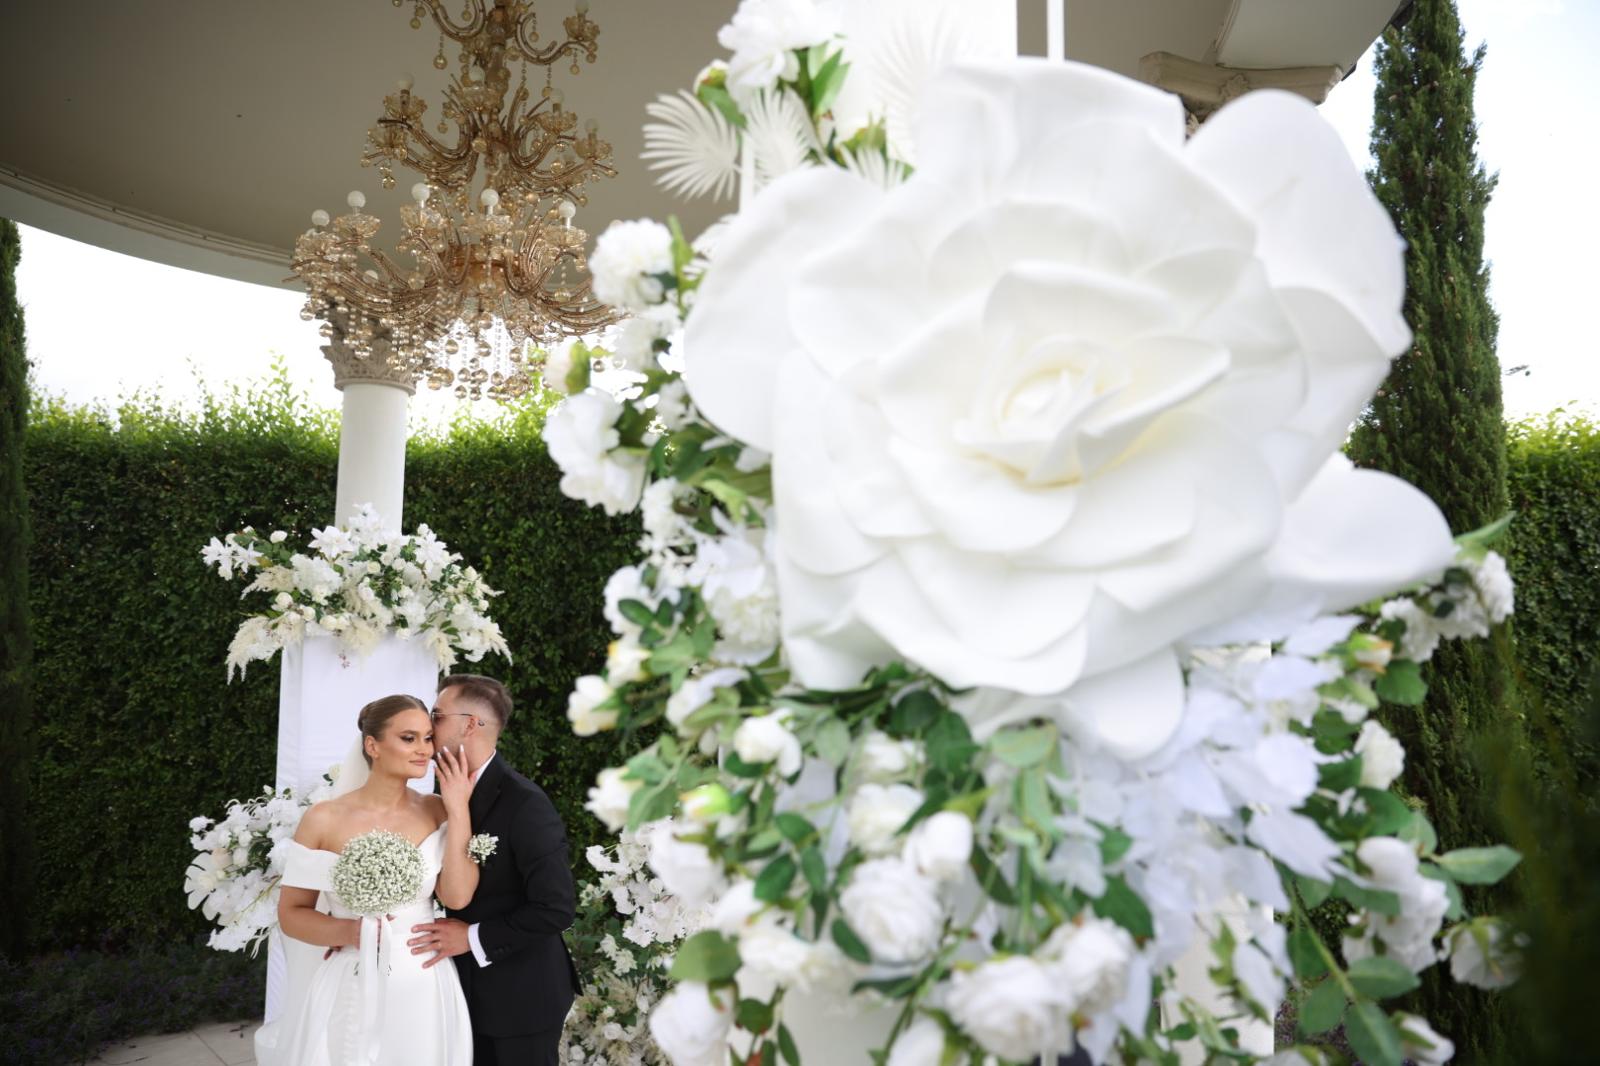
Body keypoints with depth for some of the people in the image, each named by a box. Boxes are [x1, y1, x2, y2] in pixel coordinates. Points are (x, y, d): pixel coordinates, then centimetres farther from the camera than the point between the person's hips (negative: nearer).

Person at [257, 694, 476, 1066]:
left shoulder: (437, 812, -2)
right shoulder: (324, 819, -6)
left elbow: (457, 896, -14)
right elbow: (290, 914, 1)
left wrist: (458, 810, -14)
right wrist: (348, 932, -16)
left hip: (421, 991, 1)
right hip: (346, 993, -1)